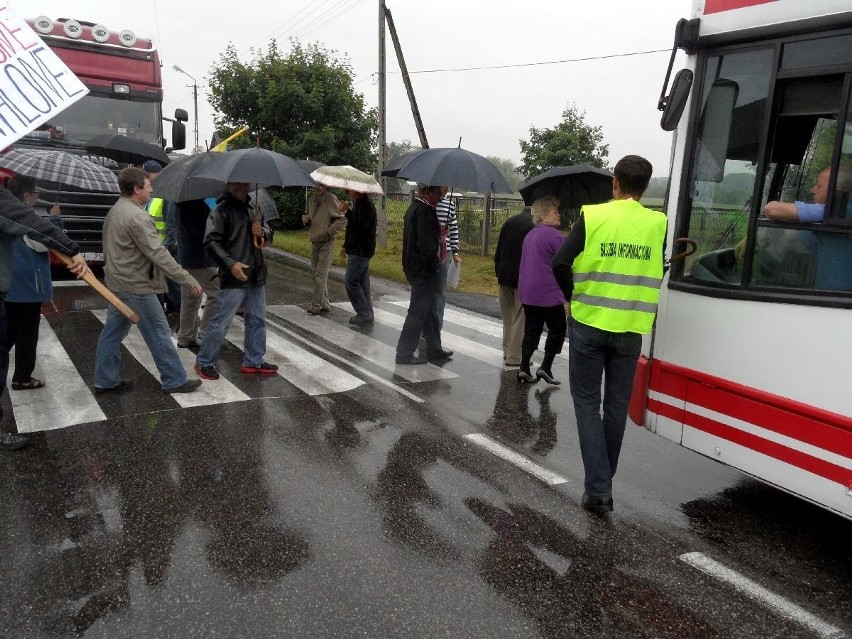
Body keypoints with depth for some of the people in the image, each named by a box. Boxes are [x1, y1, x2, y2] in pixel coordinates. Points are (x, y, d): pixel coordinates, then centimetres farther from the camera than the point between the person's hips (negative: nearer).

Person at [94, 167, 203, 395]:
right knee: (159, 333, -1)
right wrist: (187, 278, -23)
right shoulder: (137, 216, -20)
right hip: (136, 286, -10)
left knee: (113, 331, 13)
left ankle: (105, 380, 21)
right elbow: (158, 253, -24)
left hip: (117, 282, 10)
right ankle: (175, 381, 7)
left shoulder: (115, 211, 11)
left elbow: (109, 246, 19)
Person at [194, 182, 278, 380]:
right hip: (234, 278, -7)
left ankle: (253, 361, 26)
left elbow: (269, 233, 21)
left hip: (257, 276, 8)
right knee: (222, 321, -2)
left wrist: (263, 232, -3)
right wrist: (230, 264, -24)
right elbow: (211, 241, -16)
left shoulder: (251, 208, 14)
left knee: (257, 320, 14)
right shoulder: (221, 211, -9)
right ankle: (204, 362, 13)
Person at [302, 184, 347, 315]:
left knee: (320, 275, -9)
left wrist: (329, 232, -18)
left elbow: (342, 220, -15)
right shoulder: (312, 200, 10)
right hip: (314, 242, 8)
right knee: (316, 274, 12)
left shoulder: (331, 199, -12)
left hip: (327, 243, -8)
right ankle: (324, 304, 22)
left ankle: (316, 305, -5)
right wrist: (305, 218, 4)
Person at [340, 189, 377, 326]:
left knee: (350, 281, -11)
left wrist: (347, 212, -24)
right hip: (357, 250, 10)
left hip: (361, 251, -10)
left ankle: (364, 314, -6)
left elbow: (360, 227, -28)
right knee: (362, 282, 11)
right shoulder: (358, 204, 16)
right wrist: (346, 246, 26)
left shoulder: (367, 206, -16)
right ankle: (367, 314, 17)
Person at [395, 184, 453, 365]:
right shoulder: (424, 211, -21)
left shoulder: (413, 207, 12)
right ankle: (404, 353, 8)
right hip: (424, 271, -10)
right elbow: (427, 245, -27)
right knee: (418, 313, 0)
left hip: (415, 268, 10)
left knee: (430, 313, 19)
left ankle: (434, 349, 30)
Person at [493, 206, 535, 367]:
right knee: (521, 317, 0)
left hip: (505, 275, 6)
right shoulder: (536, 225, -8)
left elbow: (498, 250, 12)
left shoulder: (509, 221, 10)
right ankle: (515, 356, 2)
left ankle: (508, 351, 22)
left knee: (507, 315, 16)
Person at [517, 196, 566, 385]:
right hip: (548, 293, -8)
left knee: (531, 330, 12)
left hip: (527, 293, 8)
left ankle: (524, 368, 9)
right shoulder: (553, 234, -14)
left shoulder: (530, 235, 15)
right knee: (558, 329, 7)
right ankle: (545, 367, 4)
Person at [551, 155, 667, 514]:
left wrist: (573, 296, 6)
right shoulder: (657, 223, 1)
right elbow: (659, 270, 5)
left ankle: (598, 489, 1)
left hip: (589, 323, -2)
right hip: (630, 328, 2)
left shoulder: (592, 217, -7)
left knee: (587, 401, 8)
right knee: (617, 404, 14)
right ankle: (603, 480, 28)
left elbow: (561, 264, -11)